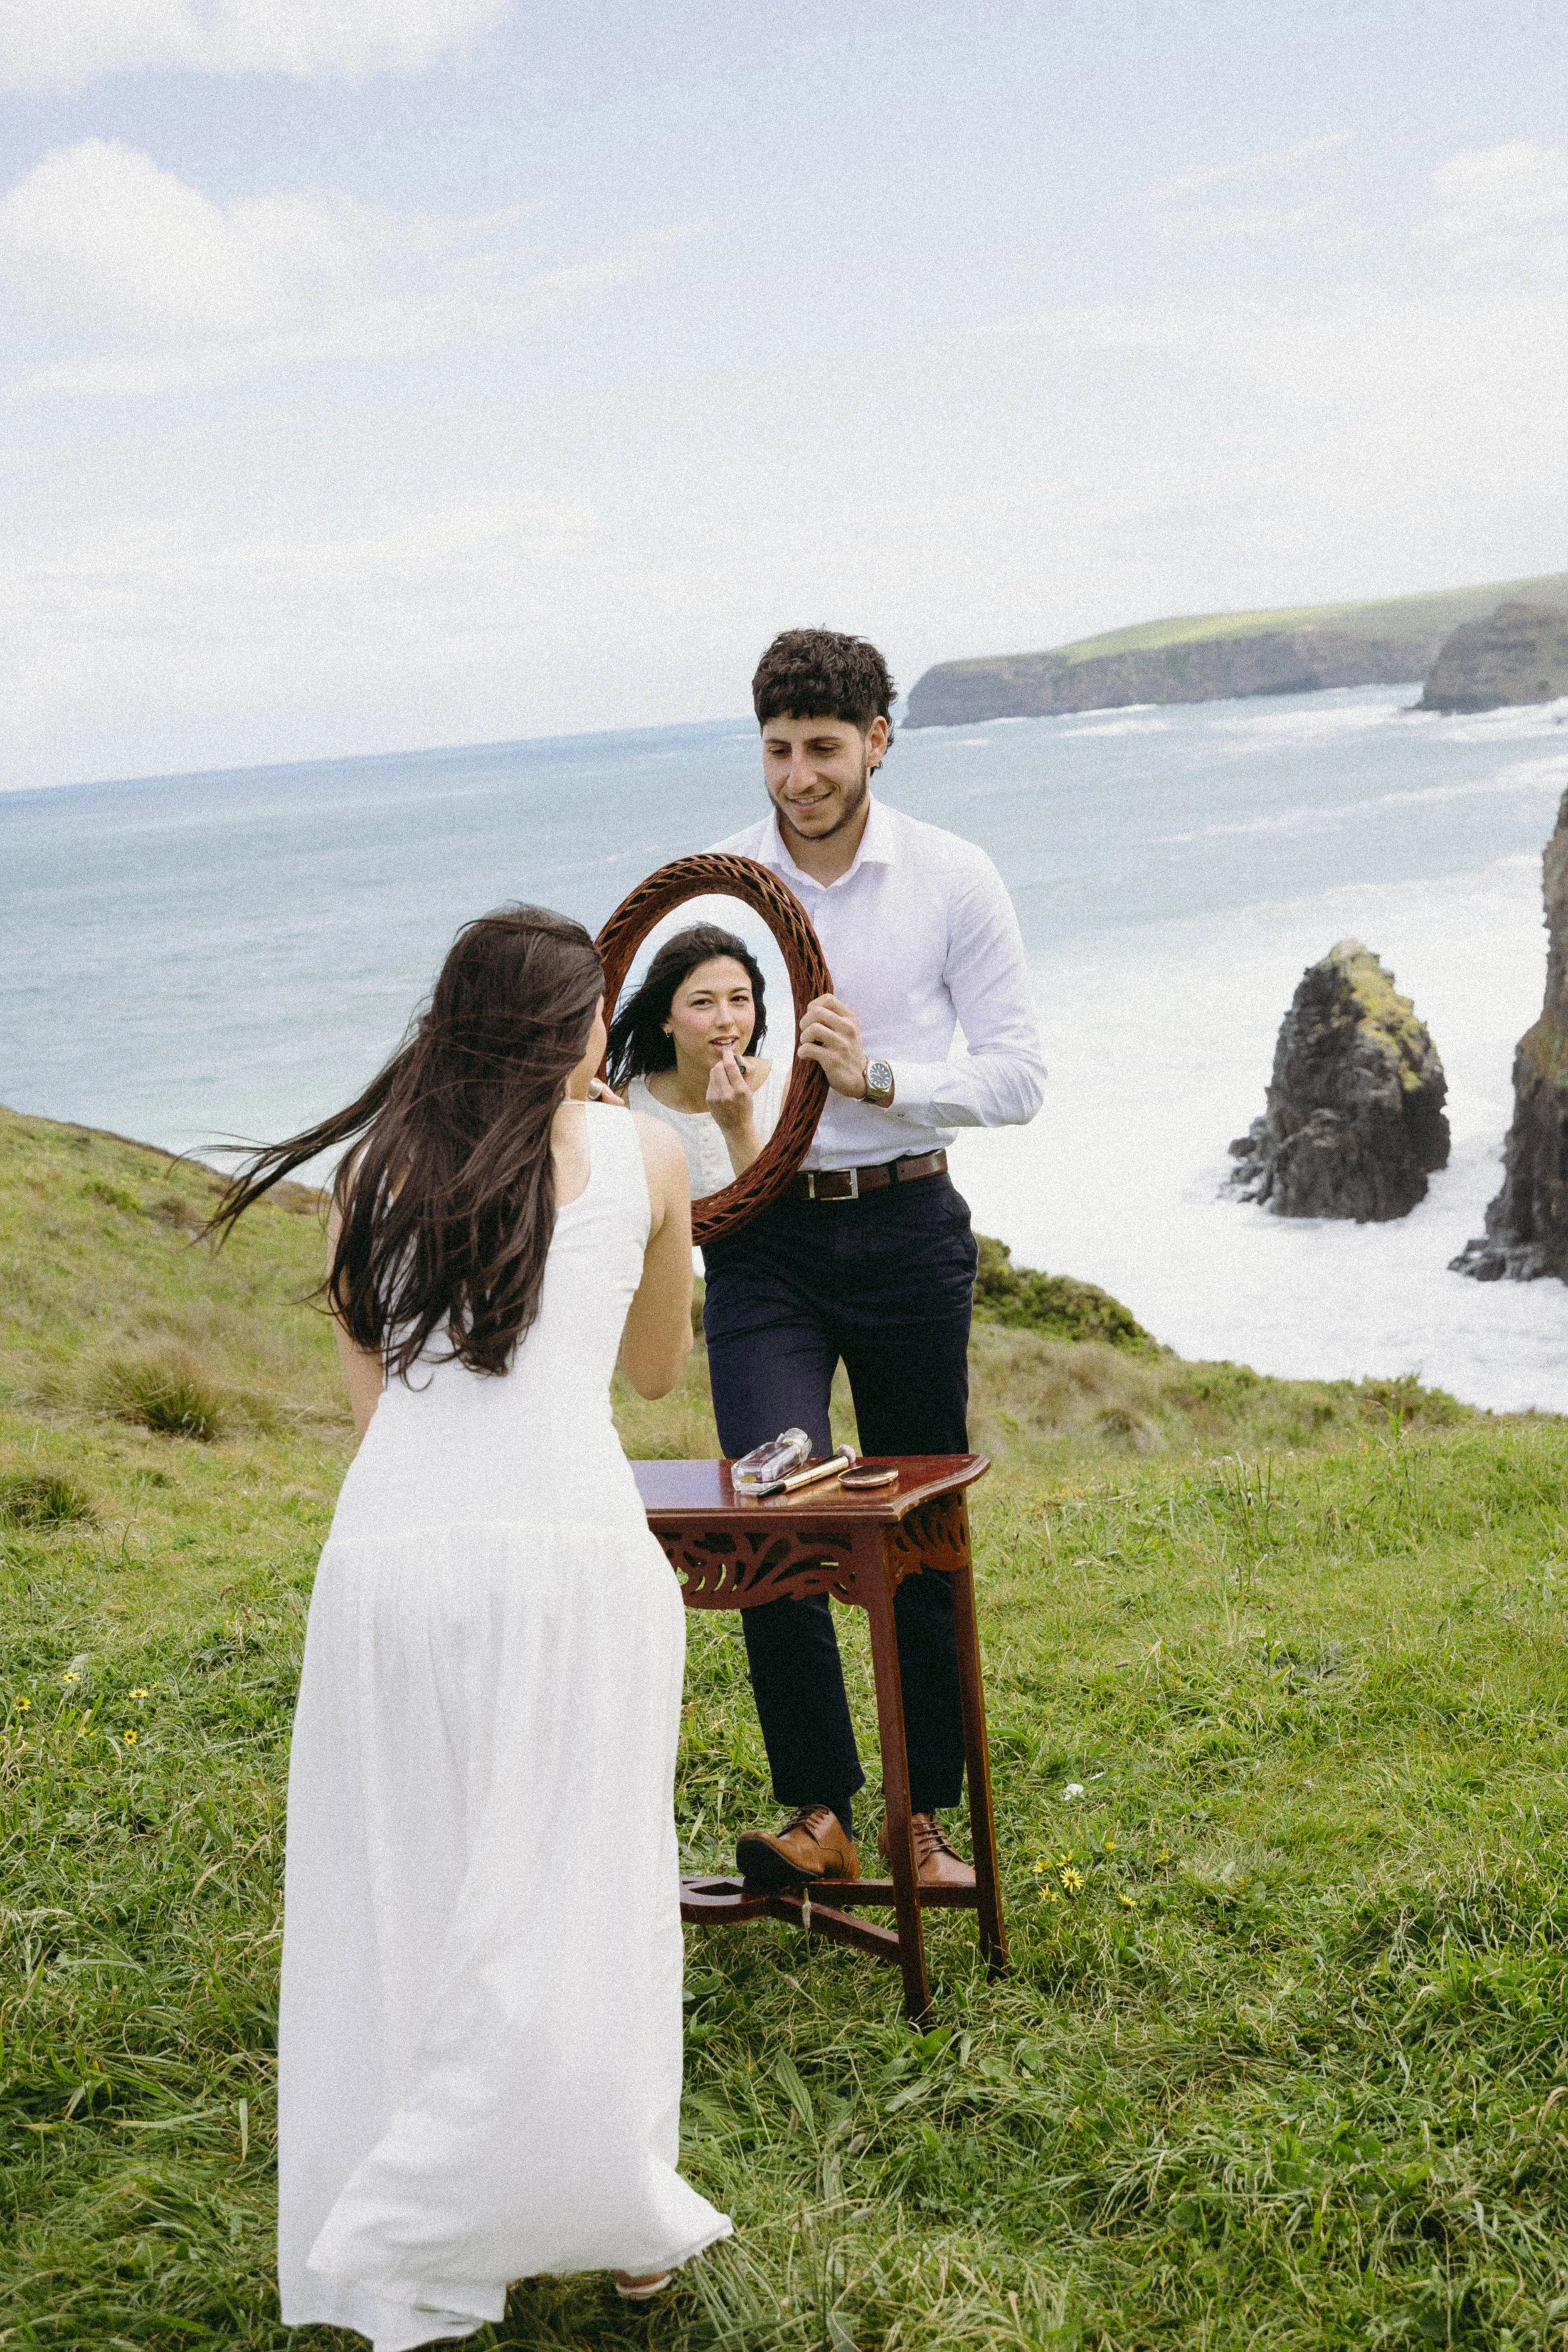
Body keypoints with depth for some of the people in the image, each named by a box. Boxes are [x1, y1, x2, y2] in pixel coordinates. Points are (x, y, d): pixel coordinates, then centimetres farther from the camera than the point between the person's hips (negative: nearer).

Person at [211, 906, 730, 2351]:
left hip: (391, 1546, 2)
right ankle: (616, 2225, 17)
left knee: (402, 1900, 10)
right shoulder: (641, 1155, 12)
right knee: (567, 1900, 8)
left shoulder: (372, 1164, 16)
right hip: (567, 1541, -2)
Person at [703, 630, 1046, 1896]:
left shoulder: (954, 879, -2)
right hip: (763, 1233, 0)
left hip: (908, 1229, 0)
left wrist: (880, 1079, -18)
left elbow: (1018, 1075, -3)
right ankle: (818, 1812, -1)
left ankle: (925, 1815, 23)